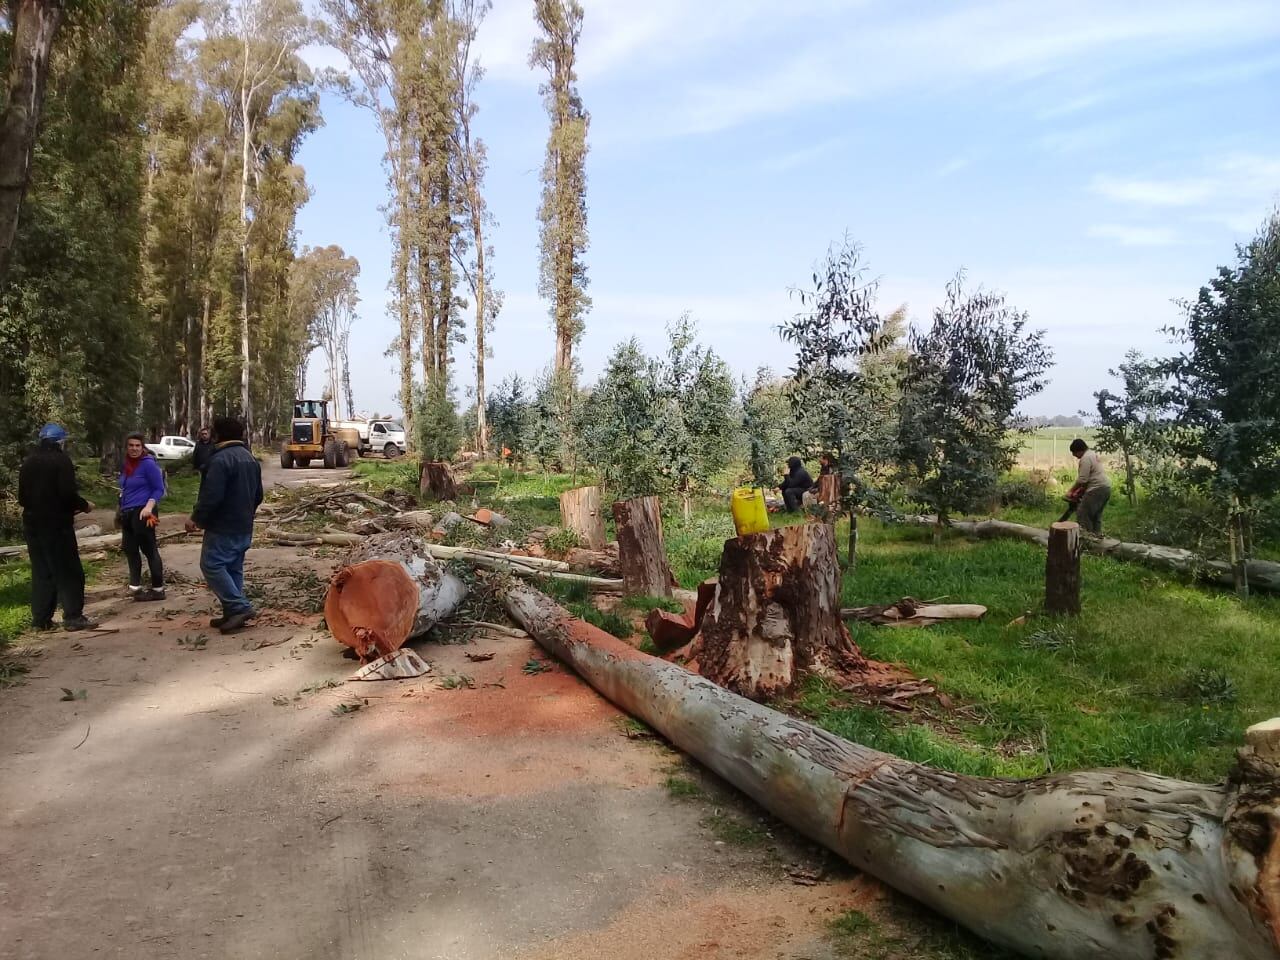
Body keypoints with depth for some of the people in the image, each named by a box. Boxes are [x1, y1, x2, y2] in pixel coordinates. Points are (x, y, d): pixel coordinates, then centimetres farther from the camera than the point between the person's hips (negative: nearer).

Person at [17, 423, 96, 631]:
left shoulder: (28, 462, 10)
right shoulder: (61, 460, -10)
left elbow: (22, 497, 14)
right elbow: (68, 493, -18)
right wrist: (84, 505, -1)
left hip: (32, 524, 7)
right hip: (57, 524, -7)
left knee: (41, 572, 11)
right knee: (69, 571, -3)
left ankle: (41, 618, 12)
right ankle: (73, 617, -5)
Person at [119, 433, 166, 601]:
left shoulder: (148, 464, -12)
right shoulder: (126, 465, 12)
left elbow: (159, 489, -13)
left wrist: (149, 506, -26)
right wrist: (122, 510, 22)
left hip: (142, 513, -9)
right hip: (127, 513, 9)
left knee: (149, 550, -4)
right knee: (130, 549, 14)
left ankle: (158, 589, 3)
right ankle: (135, 586, 24)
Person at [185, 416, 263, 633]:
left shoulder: (221, 459, -17)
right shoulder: (250, 458, 14)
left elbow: (211, 495, -23)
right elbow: (258, 495, 21)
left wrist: (196, 519, -10)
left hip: (223, 527, -9)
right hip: (244, 527, 9)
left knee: (212, 565, -5)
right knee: (234, 568, 12)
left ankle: (240, 607, -12)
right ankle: (233, 614, 13)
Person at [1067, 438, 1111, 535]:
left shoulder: (1085, 458, -13)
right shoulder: (1093, 454, 20)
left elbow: (1082, 479, -17)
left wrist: (1071, 491, -6)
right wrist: (1080, 489, 21)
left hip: (1097, 489, -11)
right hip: (1106, 488, 11)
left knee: (1082, 513, -8)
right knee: (1096, 514, 17)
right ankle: (1097, 534, 18)